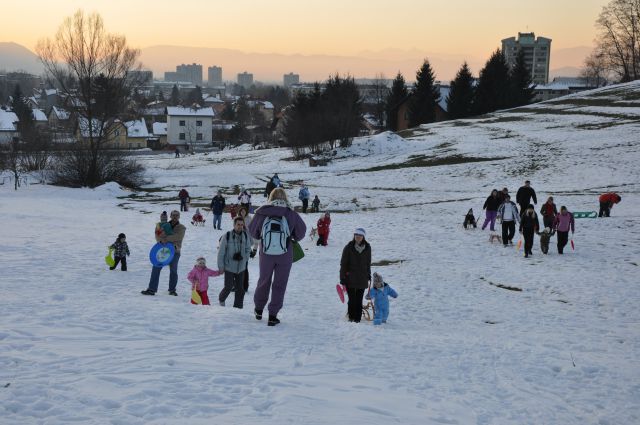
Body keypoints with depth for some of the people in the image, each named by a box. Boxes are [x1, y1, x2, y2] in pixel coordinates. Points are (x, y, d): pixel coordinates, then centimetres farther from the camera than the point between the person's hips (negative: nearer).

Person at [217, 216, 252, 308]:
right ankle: (221, 299, 26)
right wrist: (221, 266, -6)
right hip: (229, 267, -3)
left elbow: (248, 249, 11)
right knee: (228, 287, -4)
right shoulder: (227, 236, -13)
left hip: (241, 267, 3)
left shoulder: (246, 236, -2)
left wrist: (242, 256, -6)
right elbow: (221, 252, -7)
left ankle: (238, 307, 17)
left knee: (240, 288, 5)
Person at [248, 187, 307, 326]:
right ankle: (273, 316, 6)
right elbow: (301, 232, 3)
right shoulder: (291, 214, -9)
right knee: (279, 284, 9)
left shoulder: (261, 214, -7)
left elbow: (253, 232, 4)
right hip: (285, 255, -1)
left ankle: (259, 309, 36)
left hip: (266, 254, 1)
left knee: (264, 280, 21)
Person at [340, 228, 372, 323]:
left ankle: (358, 319, 10)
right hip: (350, 278, -3)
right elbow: (343, 263, -4)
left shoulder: (367, 248, 4)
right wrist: (342, 278, -7)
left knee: (359, 301, 4)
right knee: (352, 299, -4)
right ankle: (351, 318, 10)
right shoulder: (348, 247, -6)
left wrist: (368, 275, 17)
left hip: (362, 278, 3)